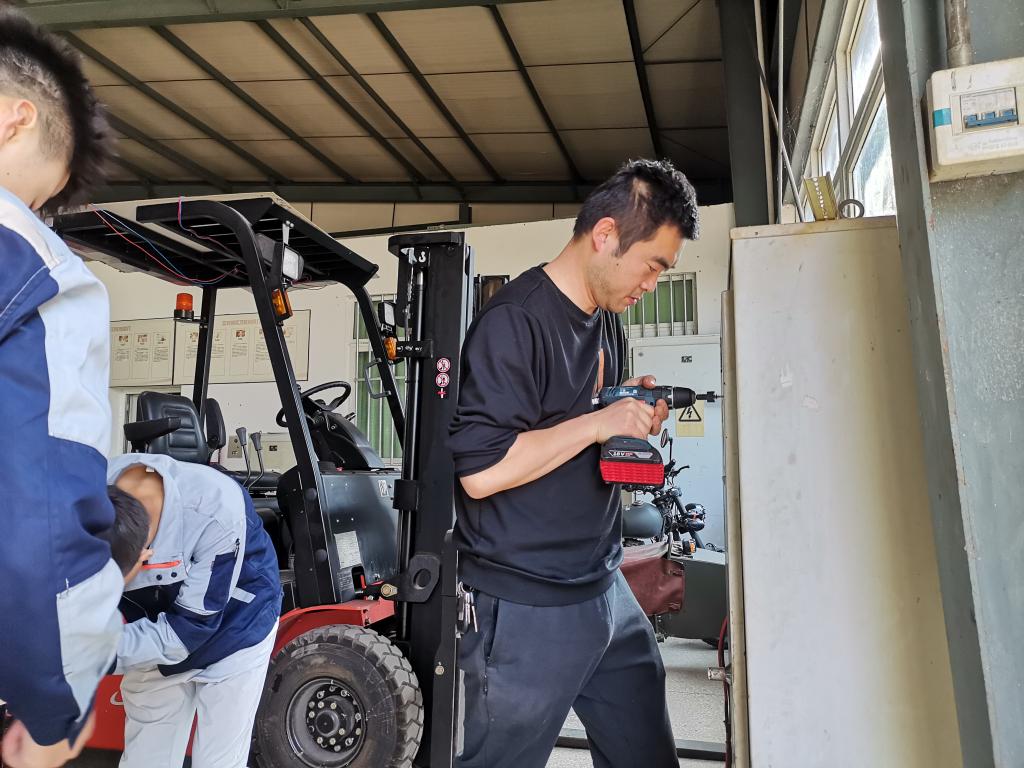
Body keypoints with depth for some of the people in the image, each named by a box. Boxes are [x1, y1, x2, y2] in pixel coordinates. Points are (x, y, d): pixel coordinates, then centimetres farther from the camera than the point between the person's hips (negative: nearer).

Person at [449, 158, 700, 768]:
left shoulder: (610, 324, 10)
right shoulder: (513, 322, -18)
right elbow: (480, 471, -24)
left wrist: (637, 419, 0)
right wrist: (600, 423, -20)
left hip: (606, 590, 8)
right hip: (528, 609, -8)